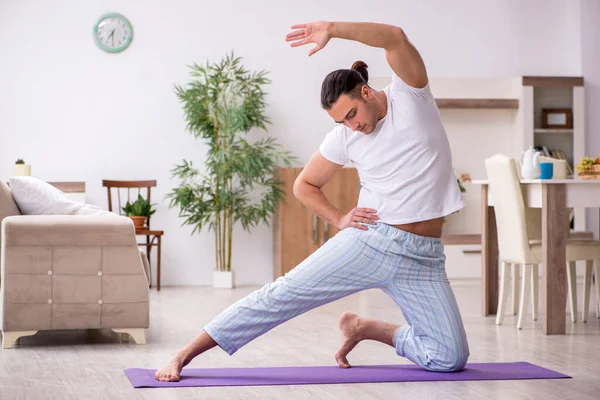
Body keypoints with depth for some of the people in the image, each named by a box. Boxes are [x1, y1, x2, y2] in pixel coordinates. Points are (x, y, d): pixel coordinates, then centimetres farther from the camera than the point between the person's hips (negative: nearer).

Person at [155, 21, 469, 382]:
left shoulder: (409, 95, -3)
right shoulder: (344, 137, 2)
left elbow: (396, 38, -21)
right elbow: (305, 185, 15)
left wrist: (331, 28, -30)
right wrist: (339, 219, -2)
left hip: (423, 260, 0)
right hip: (369, 241, 0)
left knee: (450, 359, -6)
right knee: (284, 294, -10)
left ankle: (363, 328, 16)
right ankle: (185, 354, -5)